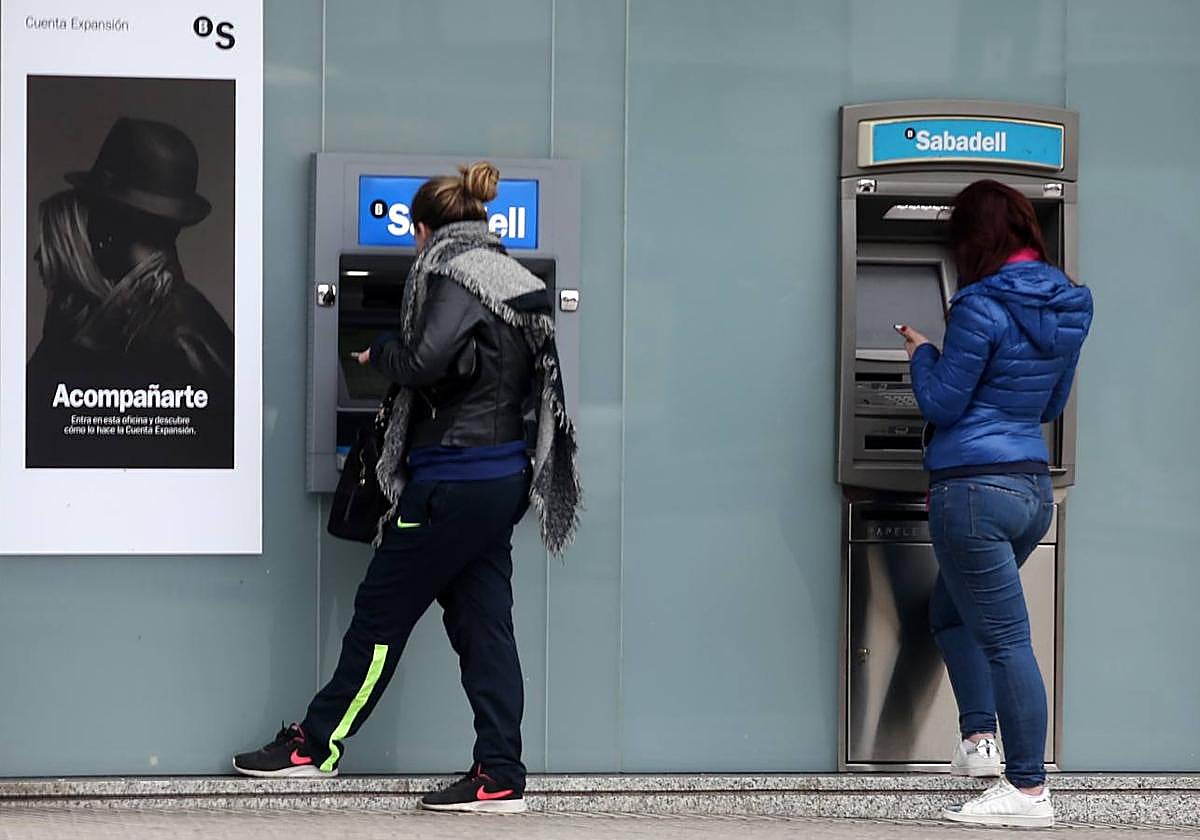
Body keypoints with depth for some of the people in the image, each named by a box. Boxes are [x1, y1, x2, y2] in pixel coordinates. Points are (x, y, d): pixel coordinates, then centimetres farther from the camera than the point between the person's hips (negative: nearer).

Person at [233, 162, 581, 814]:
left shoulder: (454, 274, -11)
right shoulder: (516, 280, 14)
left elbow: (424, 361, -23)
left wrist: (380, 353, -2)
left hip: (454, 480, -9)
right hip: (505, 477, 9)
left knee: (380, 613, 2)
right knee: (483, 627, 7)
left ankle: (315, 746, 12)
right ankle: (499, 778, 4)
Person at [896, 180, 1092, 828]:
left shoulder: (983, 307, -16)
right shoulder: (1066, 307, 9)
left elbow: (942, 403, -10)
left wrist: (921, 353, 7)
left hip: (974, 488, -9)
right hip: (1033, 487, 9)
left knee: (1005, 639, -5)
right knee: (950, 610, 25)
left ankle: (1028, 790, -1)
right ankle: (979, 736, 18)